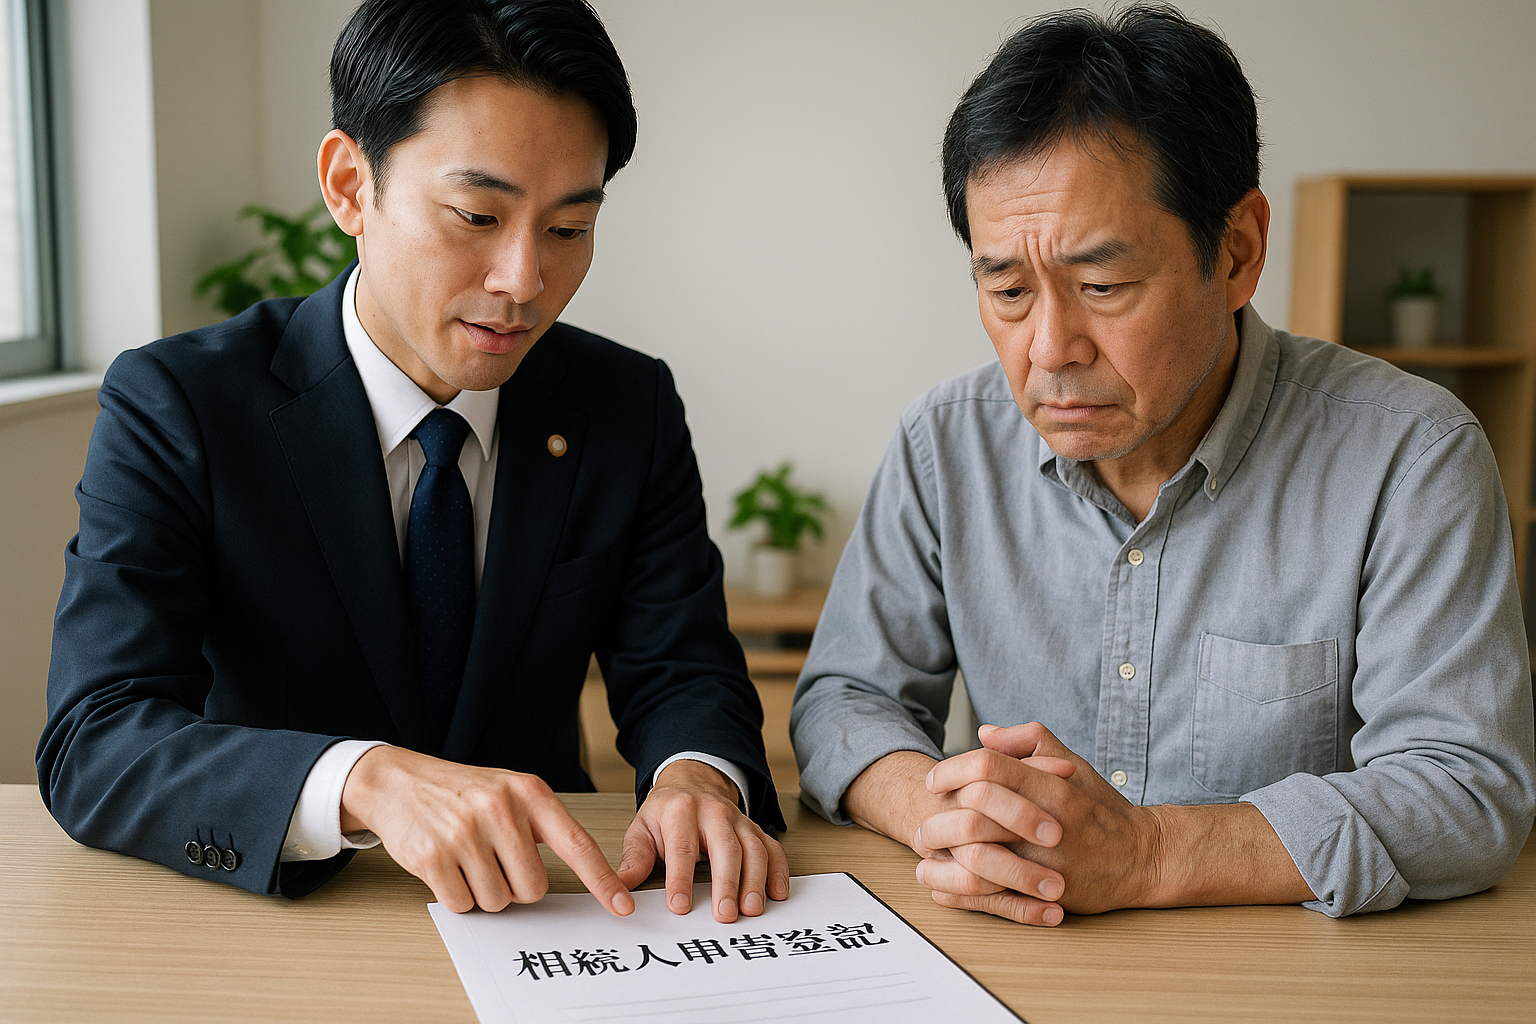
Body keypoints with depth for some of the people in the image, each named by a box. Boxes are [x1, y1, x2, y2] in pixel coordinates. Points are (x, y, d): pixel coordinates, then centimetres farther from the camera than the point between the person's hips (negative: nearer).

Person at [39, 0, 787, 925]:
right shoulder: (175, 407, -10)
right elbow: (92, 749, -19)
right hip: (269, 918, -2)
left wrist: (697, 778, -25)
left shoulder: (633, 408, 0)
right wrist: (366, 782, -36)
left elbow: (679, 673, -1)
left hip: (541, 903, 3)